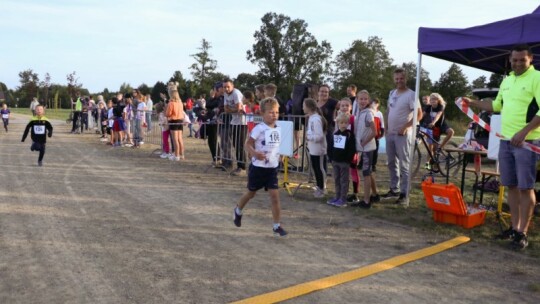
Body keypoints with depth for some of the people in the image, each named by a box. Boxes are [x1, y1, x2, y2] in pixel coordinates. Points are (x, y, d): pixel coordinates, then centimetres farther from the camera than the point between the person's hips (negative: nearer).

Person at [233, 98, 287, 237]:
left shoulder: (278, 129, 3)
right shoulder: (259, 129, -16)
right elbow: (247, 144, -17)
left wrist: (279, 157, 9)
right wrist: (255, 154, -33)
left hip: (272, 168, 4)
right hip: (258, 167, -4)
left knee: (275, 195, -4)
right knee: (251, 193, 16)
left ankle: (277, 226, 2)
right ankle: (238, 211, 45)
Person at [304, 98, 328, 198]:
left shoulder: (316, 119, -22)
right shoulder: (312, 117, 9)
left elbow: (319, 136, -27)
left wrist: (308, 137, -17)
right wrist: (308, 136, 6)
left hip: (318, 150, -10)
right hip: (314, 149, 10)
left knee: (319, 168, 1)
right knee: (316, 168, 18)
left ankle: (321, 189, 10)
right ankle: (320, 186, 30)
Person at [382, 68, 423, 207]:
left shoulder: (411, 94, -11)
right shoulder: (392, 93, 11)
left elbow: (419, 114, -14)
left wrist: (405, 127, -21)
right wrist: (387, 128, 12)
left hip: (403, 134, -7)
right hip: (390, 133, 7)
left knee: (404, 165, -4)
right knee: (392, 163, 14)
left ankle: (404, 195, -1)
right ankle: (394, 189, 26)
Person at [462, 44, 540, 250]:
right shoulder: (506, 80, 15)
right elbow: (497, 105, 29)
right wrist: (472, 103, 24)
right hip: (505, 141, 7)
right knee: (511, 186, 11)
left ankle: (523, 233, 2)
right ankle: (515, 227, 20)